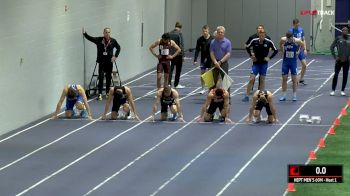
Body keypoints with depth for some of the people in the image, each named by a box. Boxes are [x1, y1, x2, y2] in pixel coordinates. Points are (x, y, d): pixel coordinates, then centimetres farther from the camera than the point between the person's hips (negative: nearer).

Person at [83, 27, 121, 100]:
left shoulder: (113, 41, -1)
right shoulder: (99, 40, -3)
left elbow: (118, 48, 13)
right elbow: (90, 38, -10)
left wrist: (115, 56, 3)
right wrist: (84, 33, -26)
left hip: (109, 62, 2)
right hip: (101, 61, -1)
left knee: (108, 78, 9)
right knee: (101, 77, -9)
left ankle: (107, 93, 21)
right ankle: (100, 94, -10)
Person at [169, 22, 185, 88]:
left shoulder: (170, 33, 3)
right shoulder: (179, 33, -12)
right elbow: (181, 45, -15)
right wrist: (183, 55, -11)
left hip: (171, 53, 4)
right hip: (178, 54, -4)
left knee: (171, 69, 8)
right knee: (178, 70, 8)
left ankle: (169, 83, -4)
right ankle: (176, 84, 14)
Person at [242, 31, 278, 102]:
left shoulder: (269, 42, -9)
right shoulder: (254, 41, -8)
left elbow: (276, 51, 2)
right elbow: (247, 47, 10)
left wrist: (269, 58, -5)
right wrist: (251, 56, 2)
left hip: (264, 63, 0)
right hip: (256, 63, 0)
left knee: (262, 80, 6)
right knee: (251, 79, -6)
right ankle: (246, 96, 0)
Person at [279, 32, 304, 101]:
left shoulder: (297, 41, -16)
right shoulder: (283, 40, -11)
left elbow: (302, 45, 4)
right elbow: (280, 45, 12)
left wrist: (298, 51, 1)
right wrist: (283, 51, 5)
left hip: (293, 61, -1)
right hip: (285, 61, 1)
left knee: (294, 79, 3)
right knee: (284, 79, 3)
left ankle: (294, 96, 10)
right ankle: (283, 96, 10)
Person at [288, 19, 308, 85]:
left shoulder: (301, 29, 6)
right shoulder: (291, 31, -11)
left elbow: (303, 40, 14)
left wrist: (305, 49, 7)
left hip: (301, 50, 5)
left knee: (304, 65, 4)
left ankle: (301, 80, 20)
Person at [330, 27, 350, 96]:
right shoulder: (338, 38, -1)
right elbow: (332, 47, 2)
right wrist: (334, 56, -3)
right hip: (339, 60, -2)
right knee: (336, 75, -2)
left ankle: (342, 91, 14)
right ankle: (333, 90, 6)